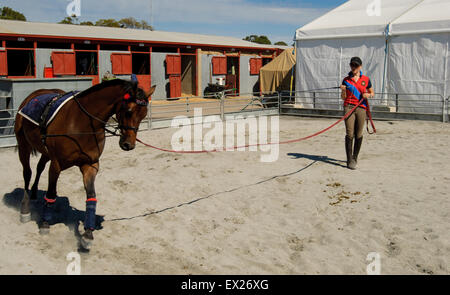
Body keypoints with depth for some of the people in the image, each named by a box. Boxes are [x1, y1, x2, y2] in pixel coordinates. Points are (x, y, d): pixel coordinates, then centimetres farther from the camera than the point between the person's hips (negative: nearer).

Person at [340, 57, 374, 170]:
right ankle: (350, 161, -8)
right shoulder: (346, 80, 9)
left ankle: (355, 157, 21)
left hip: (361, 108, 1)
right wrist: (343, 90, -11)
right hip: (349, 107, -1)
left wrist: (368, 95, -3)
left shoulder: (366, 79, 9)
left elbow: (372, 93, 19)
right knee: (349, 134, -9)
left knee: (359, 134, 4)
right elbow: (343, 97, 9)